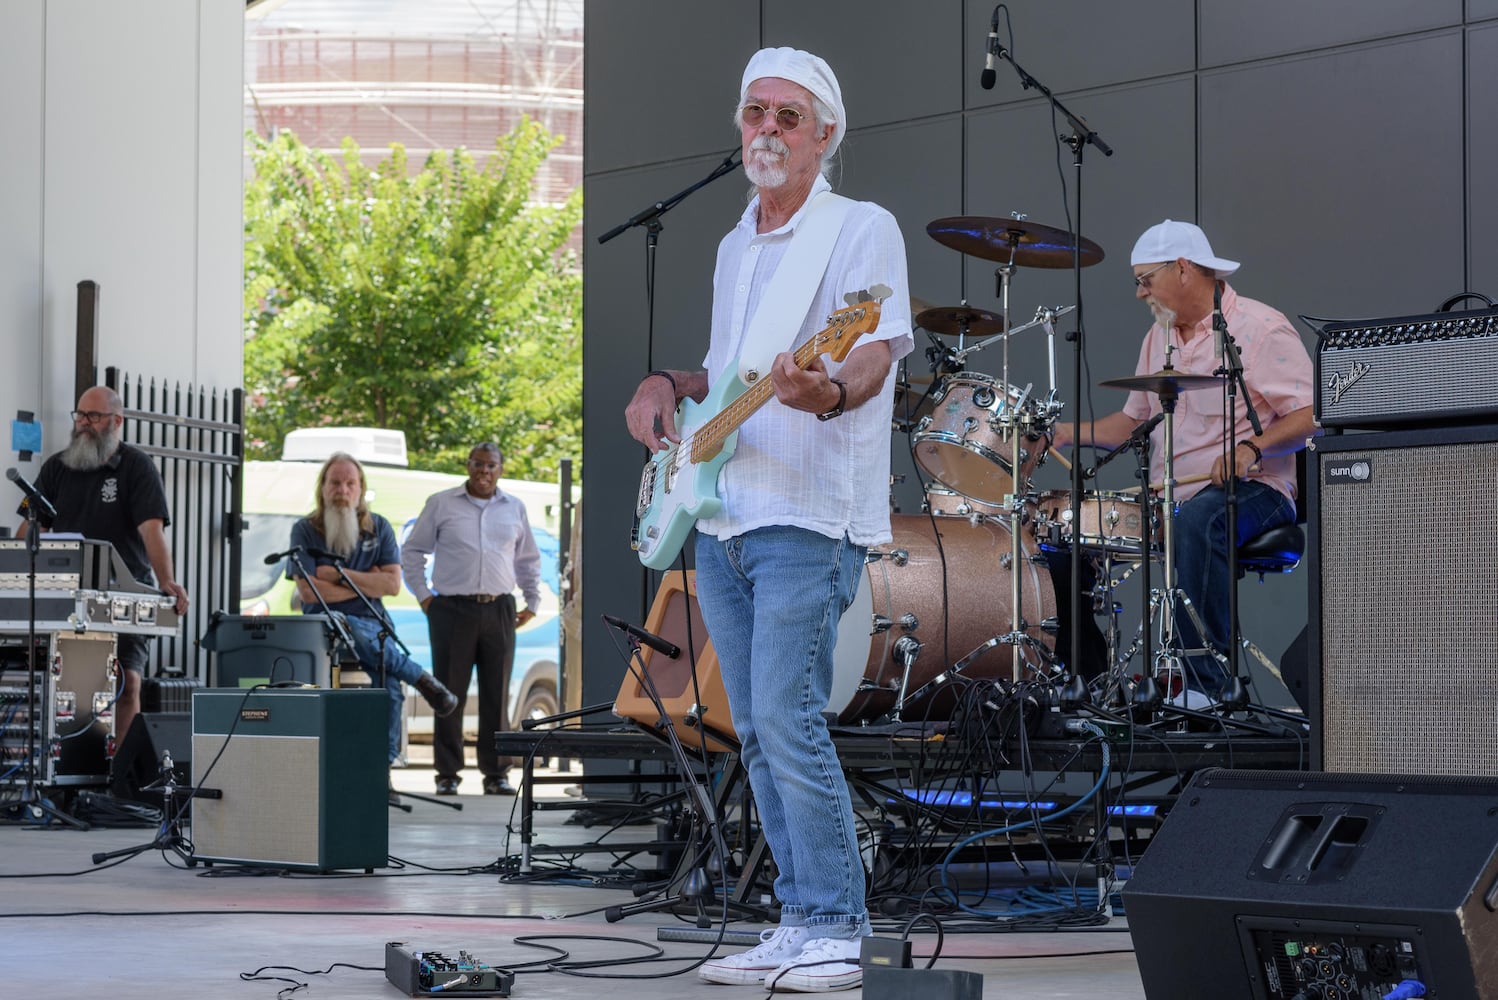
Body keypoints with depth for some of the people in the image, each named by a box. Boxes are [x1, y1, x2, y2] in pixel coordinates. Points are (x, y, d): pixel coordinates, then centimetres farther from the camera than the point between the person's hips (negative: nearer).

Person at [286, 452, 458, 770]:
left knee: (389, 690, -29)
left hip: (372, 623, 2)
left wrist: (340, 575, -7)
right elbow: (308, 591, -8)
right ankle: (420, 678, -21)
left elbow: (393, 584, 2)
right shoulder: (305, 530, 3)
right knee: (353, 632, -40)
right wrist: (367, 582, -2)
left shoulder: (378, 528, 12)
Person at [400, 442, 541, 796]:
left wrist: (532, 602, 18)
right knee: (450, 693, -2)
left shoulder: (514, 509, 14)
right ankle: (447, 774, 4)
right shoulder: (441, 504, 6)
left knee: (497, 695, 3)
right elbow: (412, 551, 11)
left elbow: (529, 560, 25)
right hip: (452, 609, -2)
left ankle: (496, 774, 8)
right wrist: (423, 595, 2)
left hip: (499, 611, 2)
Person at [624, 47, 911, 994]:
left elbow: (875, 352, -17)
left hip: (809, 518, -8)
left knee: (788, 720, -15)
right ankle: (799, 923, 15)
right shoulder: (734, 248, 19)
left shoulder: (863, 229, -4)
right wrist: (668, 386, 10)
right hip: (721, 518, 8)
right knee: (757, 732, 8)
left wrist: (830, 391, -39)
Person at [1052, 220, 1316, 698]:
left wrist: (1252, 448, -27)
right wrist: (1069, 433, 9)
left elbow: (1310, 417, -11)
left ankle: (1208, 686, -37)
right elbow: (1135, 422, 25)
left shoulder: (1260, 328, -6)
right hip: (1167, 497, 8)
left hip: (1251, 489, -7)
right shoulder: (1159, 338, 18)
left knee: (1197, 521, -40)